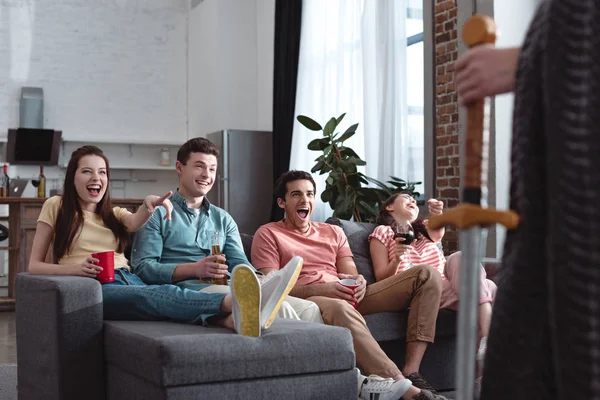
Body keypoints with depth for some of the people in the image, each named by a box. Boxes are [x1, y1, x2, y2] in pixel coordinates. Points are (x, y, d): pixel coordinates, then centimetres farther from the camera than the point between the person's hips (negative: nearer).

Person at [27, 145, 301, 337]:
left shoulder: (113, 214, 26)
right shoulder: (56, 207, 15)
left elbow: (135, 222, -1)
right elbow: (34, 265, 10)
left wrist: (148, 205, -25)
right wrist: (74, 268, -10)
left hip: (131, 282, 5)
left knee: (166, 296, -34)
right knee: (165, 295, -37)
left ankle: (236, 317, -67)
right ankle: (235, 301, -67)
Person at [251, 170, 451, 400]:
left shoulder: (333, 232, 25)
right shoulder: (268, 234, 8)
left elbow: (351, 274, 16)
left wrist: (359, 282, -12)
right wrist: (322, 289, -19)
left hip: (348, 297, 6)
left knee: (427, 275, -9)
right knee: (341, 309, -44)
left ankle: (411, 373, -25)